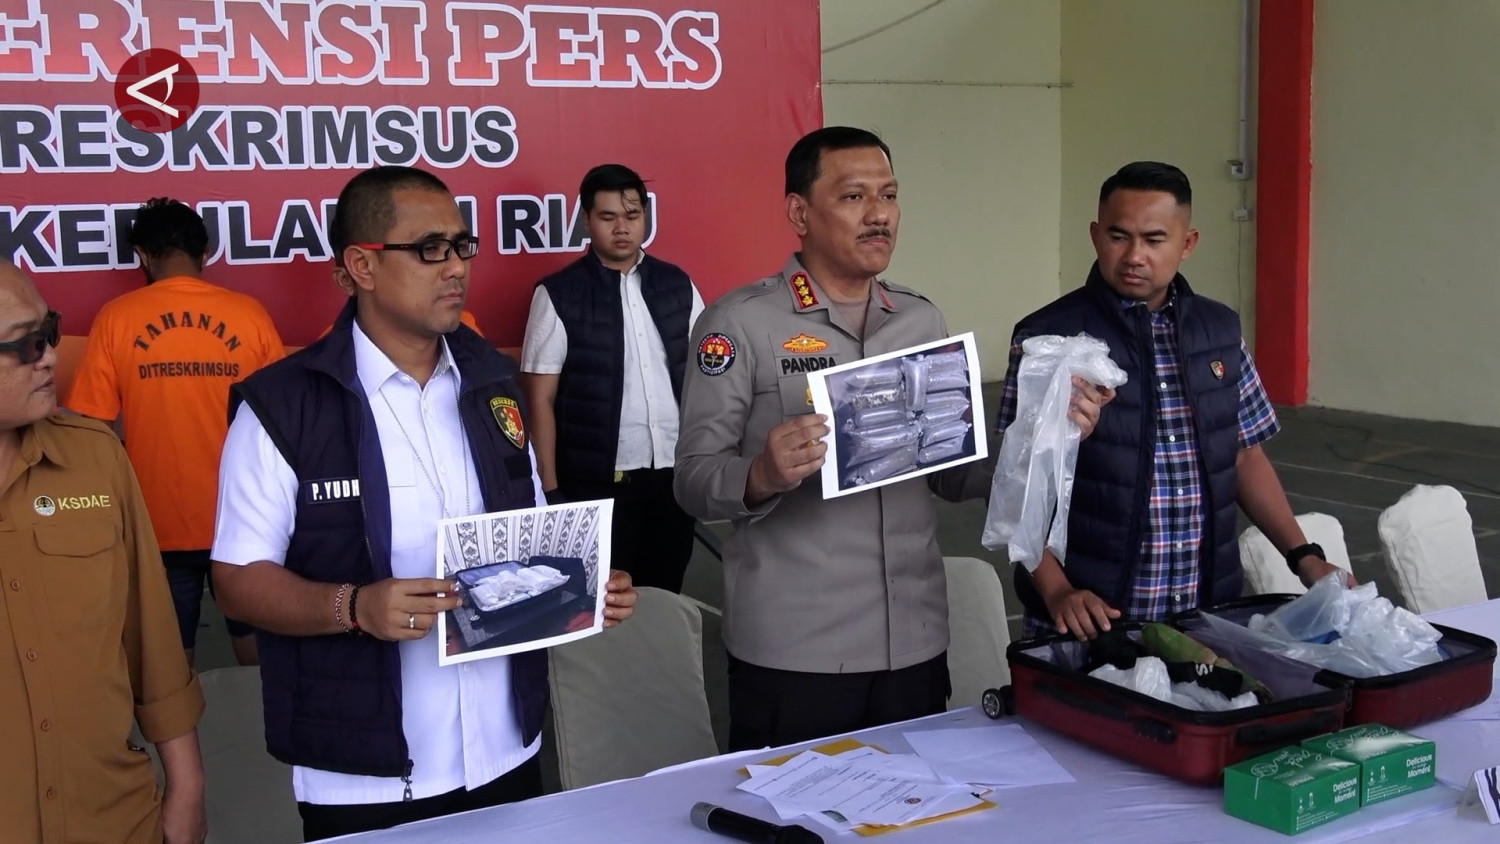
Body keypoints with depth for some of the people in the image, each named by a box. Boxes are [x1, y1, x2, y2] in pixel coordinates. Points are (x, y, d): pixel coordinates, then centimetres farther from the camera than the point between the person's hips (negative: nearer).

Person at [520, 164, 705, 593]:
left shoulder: (678, 285, 6)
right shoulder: (558, 295, -5)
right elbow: (541, 400, -4)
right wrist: (550, 488, -7)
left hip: (675, 474, 4)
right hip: (596, 482, -3)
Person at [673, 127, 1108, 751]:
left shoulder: (922, 321, 11)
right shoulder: (740, 323, -5)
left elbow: (954, 474, 14)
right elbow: (694, 481, -7)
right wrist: (762, 477, -27)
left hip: (916, 646, 5)